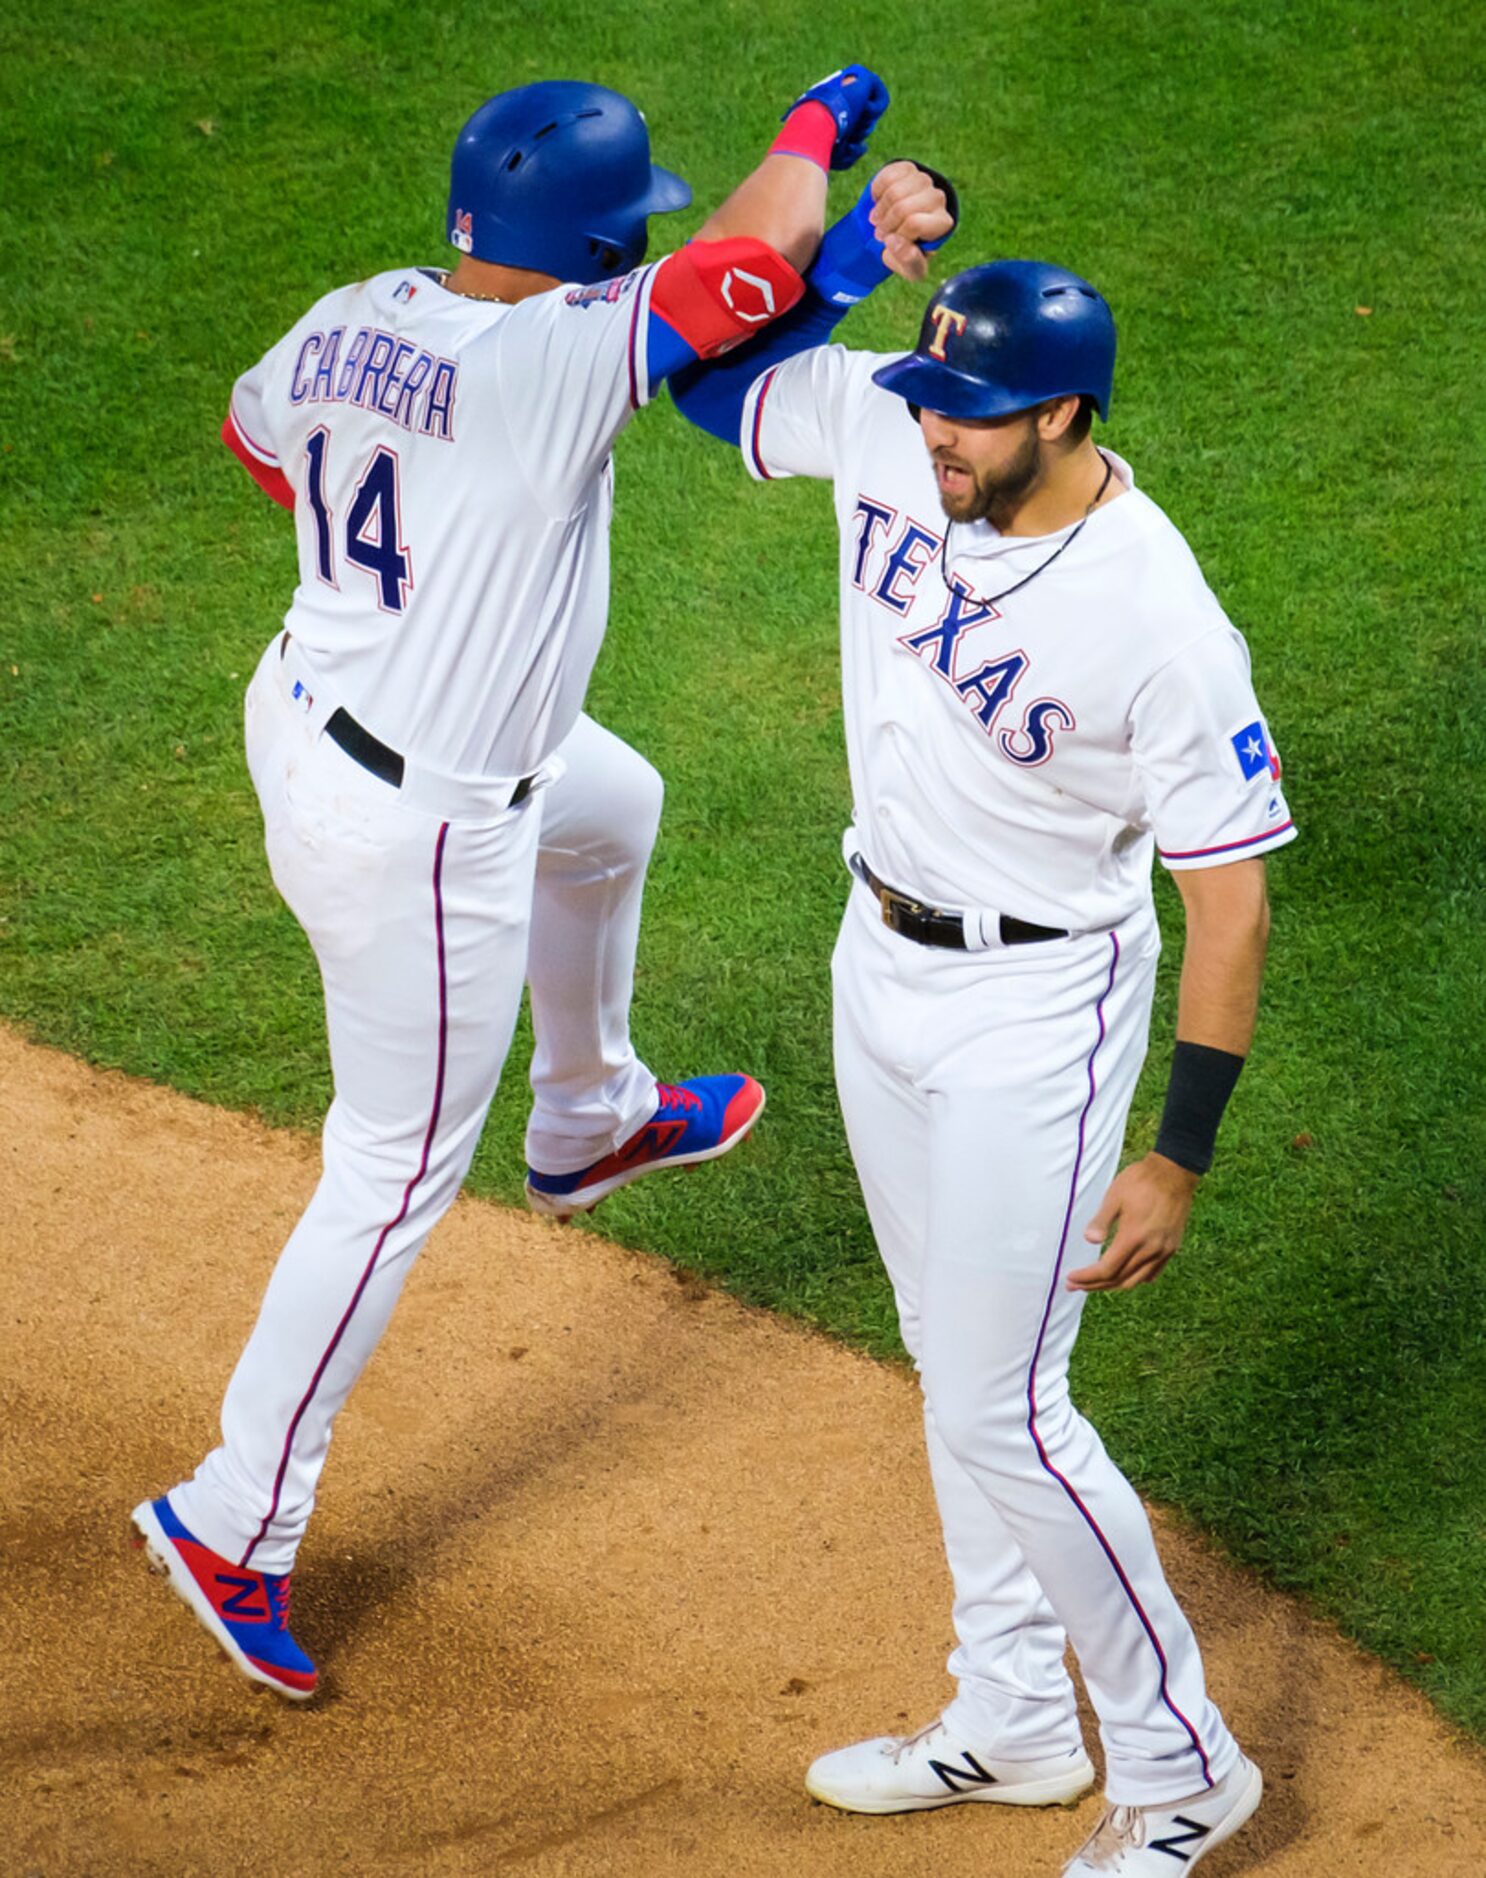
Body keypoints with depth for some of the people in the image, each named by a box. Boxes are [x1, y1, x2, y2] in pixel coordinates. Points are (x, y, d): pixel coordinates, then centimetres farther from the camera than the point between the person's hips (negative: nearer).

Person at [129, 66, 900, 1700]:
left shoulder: (351, 321, -6)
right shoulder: (559, 357, -29)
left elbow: (252, 432, 14)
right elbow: (765, 245, -29)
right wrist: (819, 120, -8)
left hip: (308, 711, 9)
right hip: (414, 832, -9)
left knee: (613, 808, 35)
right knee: (397, 1174, 7)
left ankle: (589, 1121, 59)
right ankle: (234, 1522, 18)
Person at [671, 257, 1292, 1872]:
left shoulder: (1160, 629, -28)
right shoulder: (882, 428, -11)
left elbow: (1230, 905, -21)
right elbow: (706, 369, 1)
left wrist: (1179, 1160, -21)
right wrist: (850, 248, -16)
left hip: (1033, 1011, -7)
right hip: (881, 961, 7)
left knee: (997, 1414, -3)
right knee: (954, 1370, 19)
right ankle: (1012, 1724, 36)